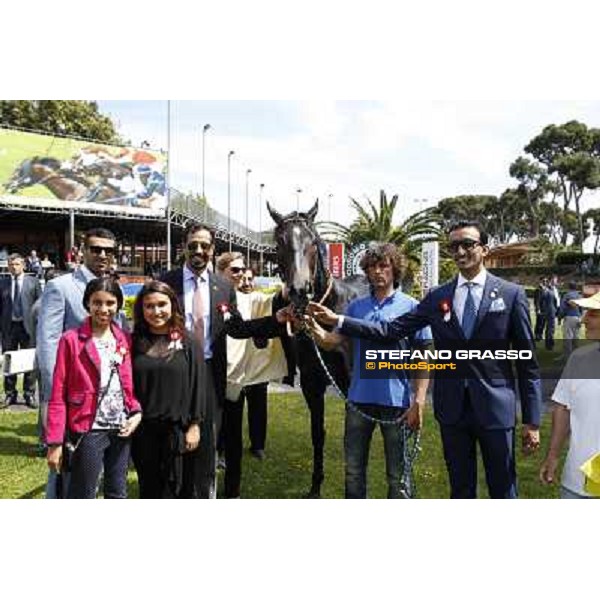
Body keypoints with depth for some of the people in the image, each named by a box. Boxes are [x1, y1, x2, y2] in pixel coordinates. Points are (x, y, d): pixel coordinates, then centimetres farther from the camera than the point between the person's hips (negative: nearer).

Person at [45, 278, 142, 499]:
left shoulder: (124, 339, 6)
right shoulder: (71, 340, -7)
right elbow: (58, 395, -7)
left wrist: (136, 411, -5)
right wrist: (55, 442, -10)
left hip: (121, 428, 5)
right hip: (89, 430, -4)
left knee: (118, 495, 17)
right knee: (82, 498, 6)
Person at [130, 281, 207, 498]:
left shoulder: (188, 343, -2)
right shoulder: (135, 343, 3)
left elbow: (198, 385, -3)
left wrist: (194, 425, -6)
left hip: (178, 429, -2)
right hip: (143, 431, 2)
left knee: (180, 490, 5)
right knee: (149, 490, 13)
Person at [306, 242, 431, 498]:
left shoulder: (411, 307, -4)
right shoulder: (356, 306, 7)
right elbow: (334, 341, -3)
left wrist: (419, 402, -12)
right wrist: (315, 329, -24)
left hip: (396, 402, -3)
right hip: (359, 400, 4)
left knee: (397, 476, 10)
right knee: (353, 472, 15)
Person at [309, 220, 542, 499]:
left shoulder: (511, 294, -3)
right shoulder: (437, 297, 5)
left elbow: (527, 362, -2)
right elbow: (392, 329, 1)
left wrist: (532, 421, -5)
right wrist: (338, 321, -6)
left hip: (495, 408, -3)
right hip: (452, 408, 3)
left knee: (503, 489, 7)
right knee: (460, 489, 16)